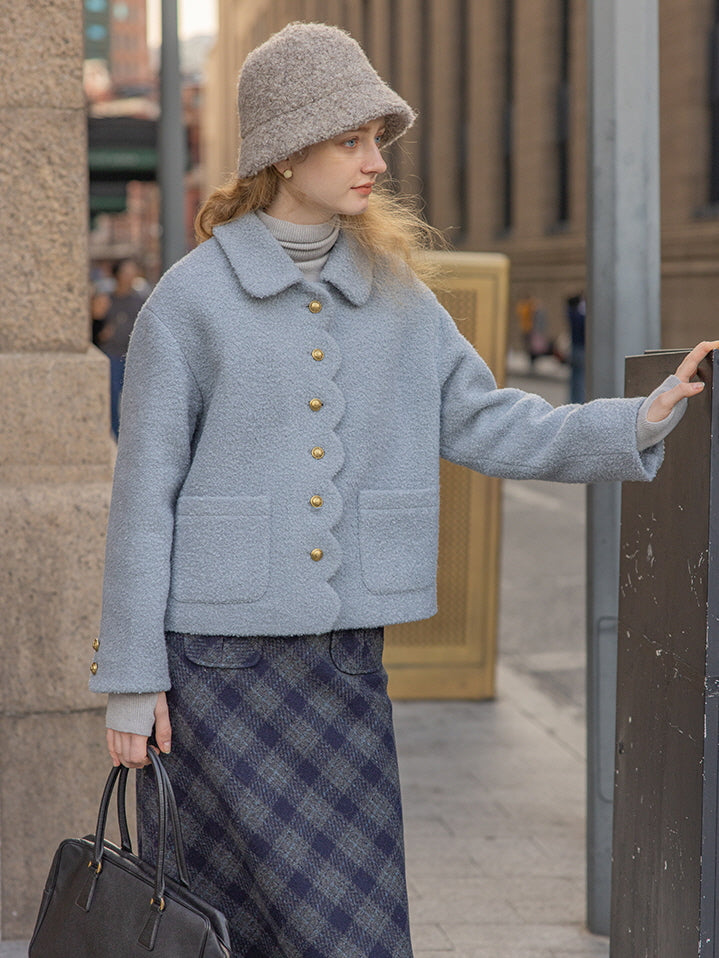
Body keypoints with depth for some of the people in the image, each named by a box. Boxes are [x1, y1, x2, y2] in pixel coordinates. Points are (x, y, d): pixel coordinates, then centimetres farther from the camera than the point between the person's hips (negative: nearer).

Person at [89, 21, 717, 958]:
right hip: (217, 659, -4)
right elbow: (144, 492, -4)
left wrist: (637, 422, -4)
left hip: (345, 660, 4)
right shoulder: (190, 300, -5)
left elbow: (480, 422, 9)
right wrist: (130, 678, -5)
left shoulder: (393, 293, 9)